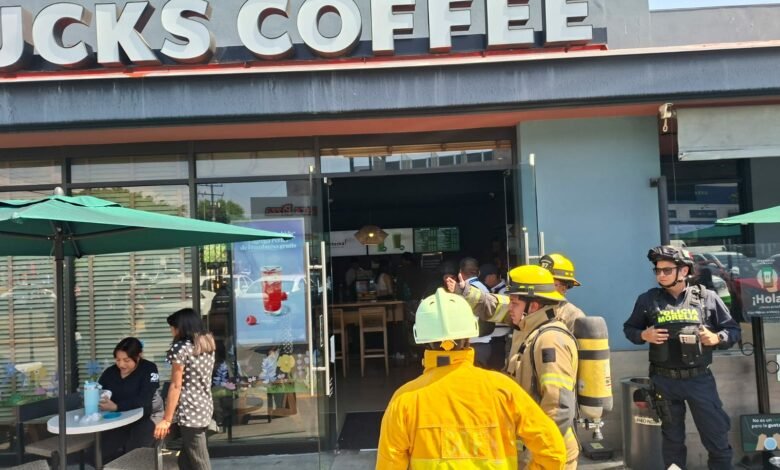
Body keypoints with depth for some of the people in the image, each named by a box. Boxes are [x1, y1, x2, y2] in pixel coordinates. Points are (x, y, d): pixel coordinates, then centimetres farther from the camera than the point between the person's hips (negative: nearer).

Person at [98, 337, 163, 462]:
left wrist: (116, 406, -40)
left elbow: (144, 400, -28)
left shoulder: (149, 369, -18)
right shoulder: (109, 372, -2)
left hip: (147, 416, -4)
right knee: (106, 452, -14)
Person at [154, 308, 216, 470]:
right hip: (205, 406, 8)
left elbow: (176, 386, -13)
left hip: (190, 411, -8)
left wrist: (166, 419, -9)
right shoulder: (208, 344, 11)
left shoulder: (180, 348, -12)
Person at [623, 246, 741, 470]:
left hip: (699, 378, 0)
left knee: (717, 434, 6)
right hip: (664, 380, 1)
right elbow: (629, 328, 11)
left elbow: (733, 330, 6)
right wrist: (643, 335, -9)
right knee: (672, 437, 14)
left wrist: (717, 338, -13)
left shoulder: (707, 298, -2)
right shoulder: (648, 299, 0)